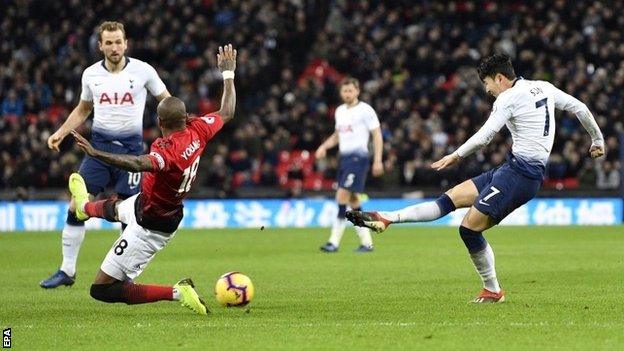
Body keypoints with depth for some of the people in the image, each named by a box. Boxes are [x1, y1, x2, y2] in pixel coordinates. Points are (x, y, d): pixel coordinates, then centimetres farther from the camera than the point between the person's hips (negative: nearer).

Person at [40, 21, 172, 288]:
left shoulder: (142, 70, -4)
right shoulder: (91, 74, 5)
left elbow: (167, 101, 6)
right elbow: (82, 109, 22)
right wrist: (60, 133, 11)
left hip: (131, 146, -2)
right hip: (99, 144, 3)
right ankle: (67, 271, 4)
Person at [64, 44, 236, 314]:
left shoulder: (167, 149, -38)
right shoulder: (198, 130, -15)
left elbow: (140, 164, -59)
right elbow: (227, 112, 5)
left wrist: (95, 153, -67)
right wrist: (228, 73, 17)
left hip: (150, 228, -10)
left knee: (102, 290, -4)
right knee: (114, 208, 43)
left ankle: (177, 292, -9)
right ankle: (85, 206, 80)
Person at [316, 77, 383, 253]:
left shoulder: (365, 110, -5)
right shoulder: (340, 111, 16)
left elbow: (377, 135, -6)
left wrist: (377, 160, -12)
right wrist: (324, 146, 10)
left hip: (358, 157, -8)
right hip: (344, 157, 8)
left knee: (342, 196, -15)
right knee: (352, 200, 6)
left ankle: (334, 241, -15)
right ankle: (366, 242, 12)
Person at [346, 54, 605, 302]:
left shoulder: (509, 98, -9)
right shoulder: (544, 87, 15)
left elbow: (485, 136, -14)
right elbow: (580, 108, 18)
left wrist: (457, 155, -1)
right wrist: (598, 140, 30)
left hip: (520, 171, -10)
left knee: (470, 227, -9)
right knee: (453, 197, 3)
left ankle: (493, 291, 3)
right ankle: (388, 219, -1)